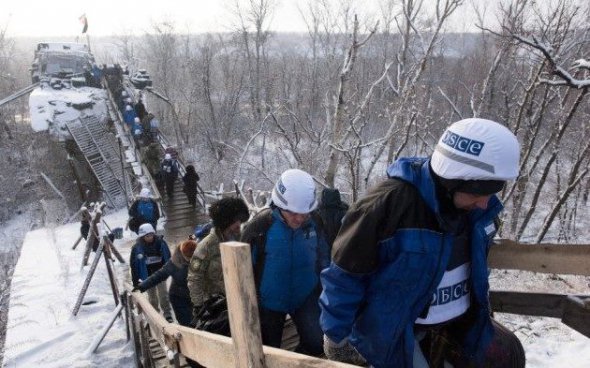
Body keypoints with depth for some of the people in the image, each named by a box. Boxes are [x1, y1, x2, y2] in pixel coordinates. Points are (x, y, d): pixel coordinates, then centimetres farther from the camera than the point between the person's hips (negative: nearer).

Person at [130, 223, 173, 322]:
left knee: (163, 294, -1)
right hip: (147, 276, 0)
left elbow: (168, 258, 0)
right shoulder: (137, 247, -14)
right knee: (152, 296, 12)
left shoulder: (160, 242, -10)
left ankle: (167, 313, 10)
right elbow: (134, 264, -10)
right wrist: (135, 280, -10)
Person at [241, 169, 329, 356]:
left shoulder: (314, 223, -12)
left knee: (317, 343, -9)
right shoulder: (260, 225, -22)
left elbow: (323, 258, 4)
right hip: (270, 301, -1)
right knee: (268, 352, 14)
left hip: (306, 297, 2)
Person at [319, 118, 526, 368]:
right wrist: (337, 335, -14)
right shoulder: (391, 203, -30)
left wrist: (480, 314, 19)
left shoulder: (477, 208, -8)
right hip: (395, 329, -6)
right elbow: (345, 271, -21)